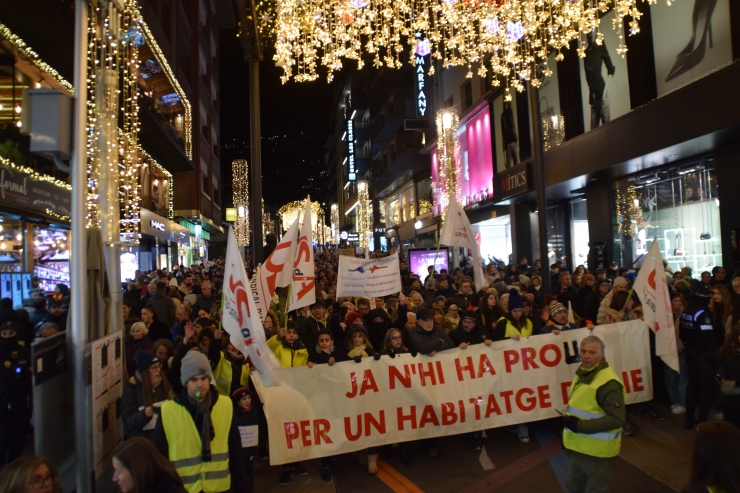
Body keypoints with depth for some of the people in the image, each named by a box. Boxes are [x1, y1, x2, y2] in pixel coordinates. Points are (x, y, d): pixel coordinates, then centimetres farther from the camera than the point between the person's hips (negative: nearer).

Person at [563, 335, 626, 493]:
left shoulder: (608, 383, -25)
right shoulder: (583, 374, 6)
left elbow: (617, 419, -28)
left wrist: (580, 425, -29)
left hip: (597, 450, -9)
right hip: (579, 447, 9)